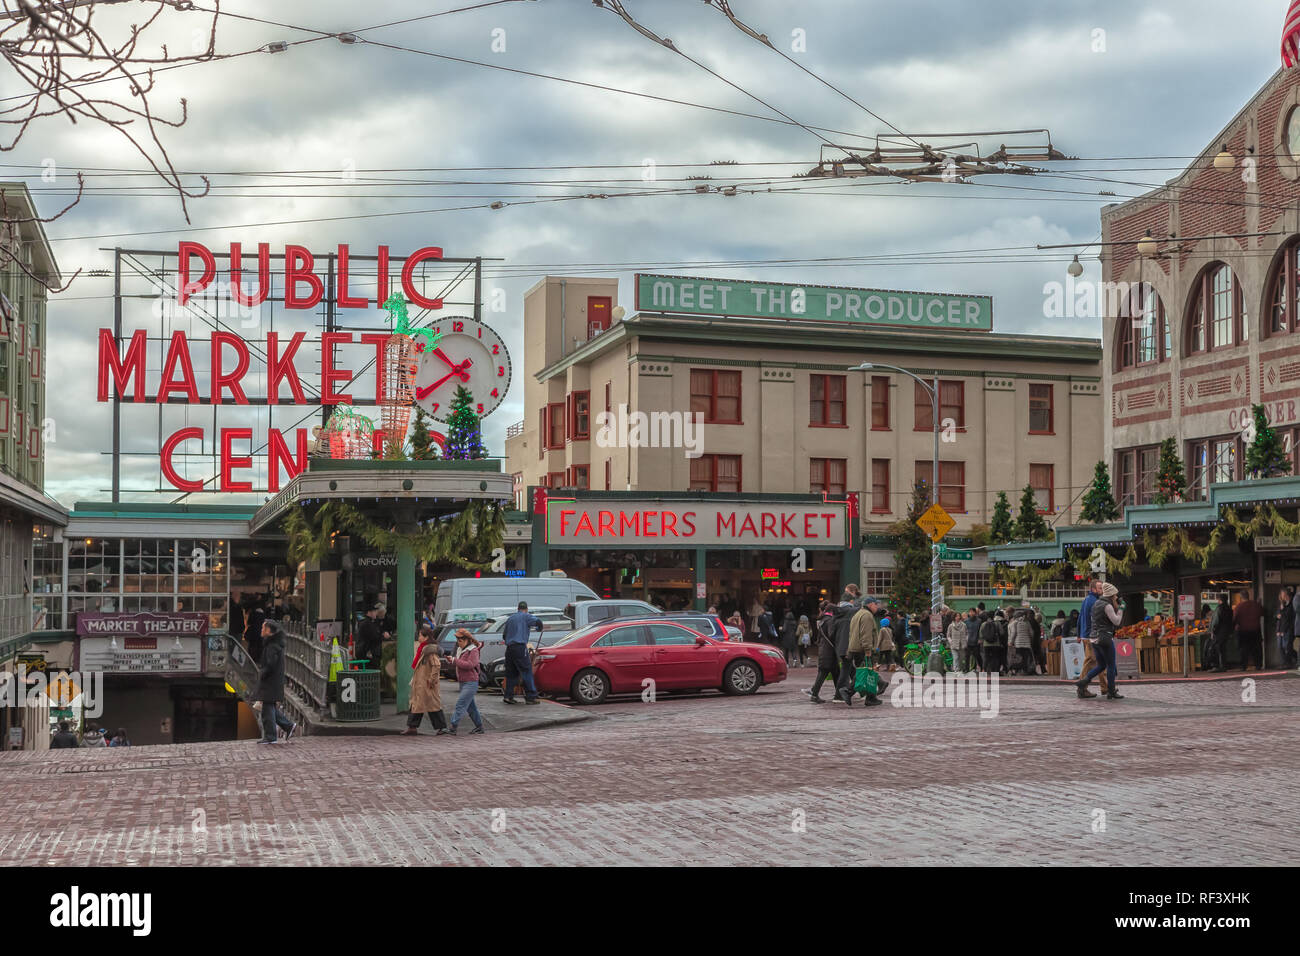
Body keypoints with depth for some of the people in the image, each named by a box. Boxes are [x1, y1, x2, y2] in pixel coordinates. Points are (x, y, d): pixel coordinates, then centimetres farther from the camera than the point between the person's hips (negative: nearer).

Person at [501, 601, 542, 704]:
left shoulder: (510, 618, 21)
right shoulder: (525, 616, 2)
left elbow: (505, 635, 26)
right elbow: (538, 621, -14)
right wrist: (539, 629, 7)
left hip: (509, 648, 7)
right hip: (520, 647, -7)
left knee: (511, 673, 12)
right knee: (527, 671, -4)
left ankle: (508, 696, 8)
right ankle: (530, 697, -6)